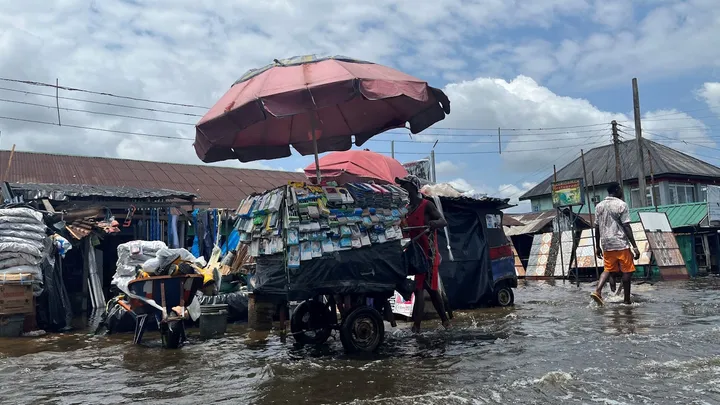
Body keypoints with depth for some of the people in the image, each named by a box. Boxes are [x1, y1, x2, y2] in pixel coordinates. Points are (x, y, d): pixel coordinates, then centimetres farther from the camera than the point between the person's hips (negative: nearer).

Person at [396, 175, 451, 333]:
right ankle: (445, 320, 22)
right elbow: (407, 230, 21)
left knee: (419, 288, -13)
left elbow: (444, 222, -15)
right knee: (431, 287, 13)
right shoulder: (407, 209, 15)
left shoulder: (427, 205, -7)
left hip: (428, 253, -8)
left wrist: (434, 223, -36)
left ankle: (416, 325, -14)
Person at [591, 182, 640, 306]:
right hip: (621, 244, -5)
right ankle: (627, 300, 10)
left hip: (606, 245, 5)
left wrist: (598, 247, 17)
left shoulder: (599, 206, 9)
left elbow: (597, 228, 10)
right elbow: (627, 227, -12)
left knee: (608, 269, 13)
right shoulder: (621, 205, -8)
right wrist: (635, 247, -10)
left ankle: (598, 291, -8)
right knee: (627, 271, 6)